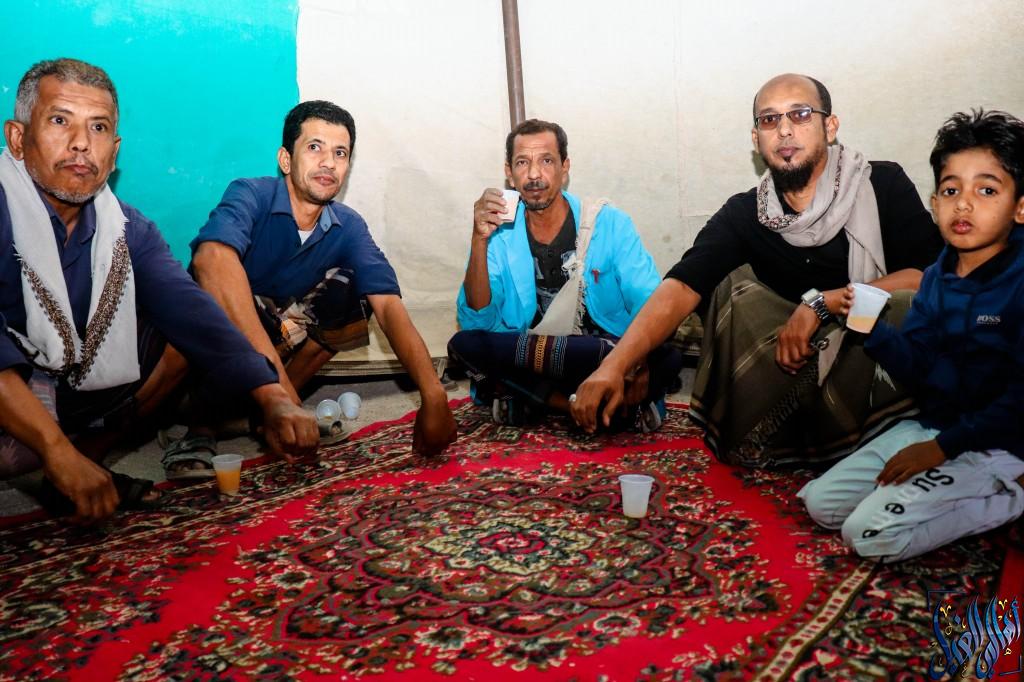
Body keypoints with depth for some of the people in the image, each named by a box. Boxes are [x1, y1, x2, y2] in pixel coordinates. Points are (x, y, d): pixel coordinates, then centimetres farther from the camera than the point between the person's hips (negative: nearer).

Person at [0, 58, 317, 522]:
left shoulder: (126, 230, -1)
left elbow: (193, 313, -12)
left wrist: (272, 398, -25)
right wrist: (57, 450, -37)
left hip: (77, 396, 7)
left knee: (185, 330, -1)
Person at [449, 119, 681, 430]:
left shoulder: (609, 223, -5)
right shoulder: (499, 233, -1)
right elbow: (478, 320, -11)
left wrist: (638, 361, -32)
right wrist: (479, 241, -23)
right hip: (529, 366, 2)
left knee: (667, 357, -29)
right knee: (464, 344, -26)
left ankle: (530, 402, -19)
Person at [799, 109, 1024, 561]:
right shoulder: (939, 275, 4)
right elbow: (918, 365, 1)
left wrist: (942, 447, -18)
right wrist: (871, 326, -17)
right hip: (930, 426, 8)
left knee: (869, 533, -18)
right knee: (820, 503, 5)